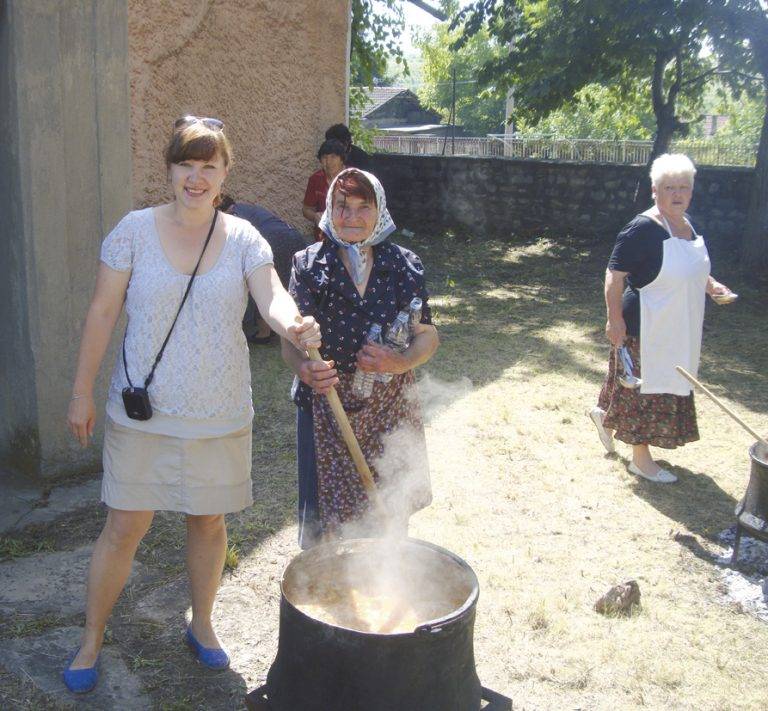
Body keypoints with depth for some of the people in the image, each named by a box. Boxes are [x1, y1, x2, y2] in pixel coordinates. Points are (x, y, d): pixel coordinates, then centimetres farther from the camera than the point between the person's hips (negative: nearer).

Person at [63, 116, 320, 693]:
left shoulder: (243, 239, -2)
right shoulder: (135, 230, -4)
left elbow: (271, 295, -18)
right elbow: (102, 313, -1)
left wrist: (293, 325, -42)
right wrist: (83, 391, -2)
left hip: (220, 413, 1)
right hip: (142, 412, -1)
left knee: (210, 521, 14)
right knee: (124, 528, 5)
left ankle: (202, 625, 38)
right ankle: (92, 638, 28)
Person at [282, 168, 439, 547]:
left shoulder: (403, 265, 1)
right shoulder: (310, 264, -3)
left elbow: (427, 335, 2)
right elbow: (290, 339, -9)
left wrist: (399, 362, -19)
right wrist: (305, 369, -32)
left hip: (390, 409, 2)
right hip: (326, 410, -1)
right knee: (325, 522, 4)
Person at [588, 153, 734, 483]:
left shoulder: (687, 226, 7)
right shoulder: (644, 229, -19)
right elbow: (615, 273, -19)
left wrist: (709, 284, 8)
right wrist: (615, 319, -23)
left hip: (676, 329, 9)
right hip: (646, 327, -9)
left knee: (665, 384, 21)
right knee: (646, 389, 2)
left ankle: (604, 415, 42)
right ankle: (641, 459, 17)